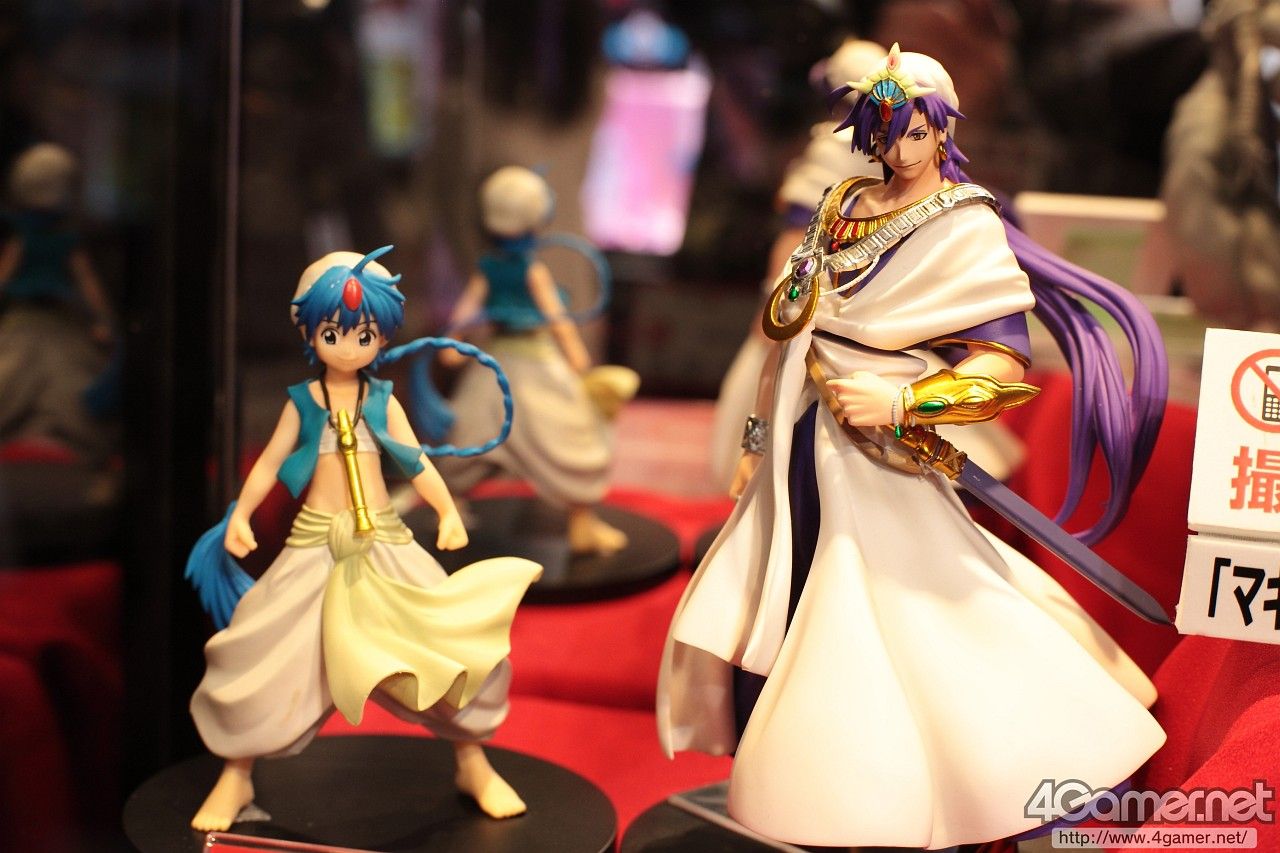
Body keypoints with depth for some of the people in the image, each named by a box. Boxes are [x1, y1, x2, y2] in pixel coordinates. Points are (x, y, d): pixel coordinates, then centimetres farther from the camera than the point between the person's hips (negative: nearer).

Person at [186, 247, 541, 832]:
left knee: (445, 635, -7)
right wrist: (240, 516, -6)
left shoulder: (382, 400, 2)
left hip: (384, 542, 1)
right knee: (265, 649, -5)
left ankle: (472, 762, 14)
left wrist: (448, 513, -12)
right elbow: (270, 462, 4)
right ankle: (235, 777, 15)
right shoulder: (302, 402, 0)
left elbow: (416, 461, 0)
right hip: (315, 543, 0)